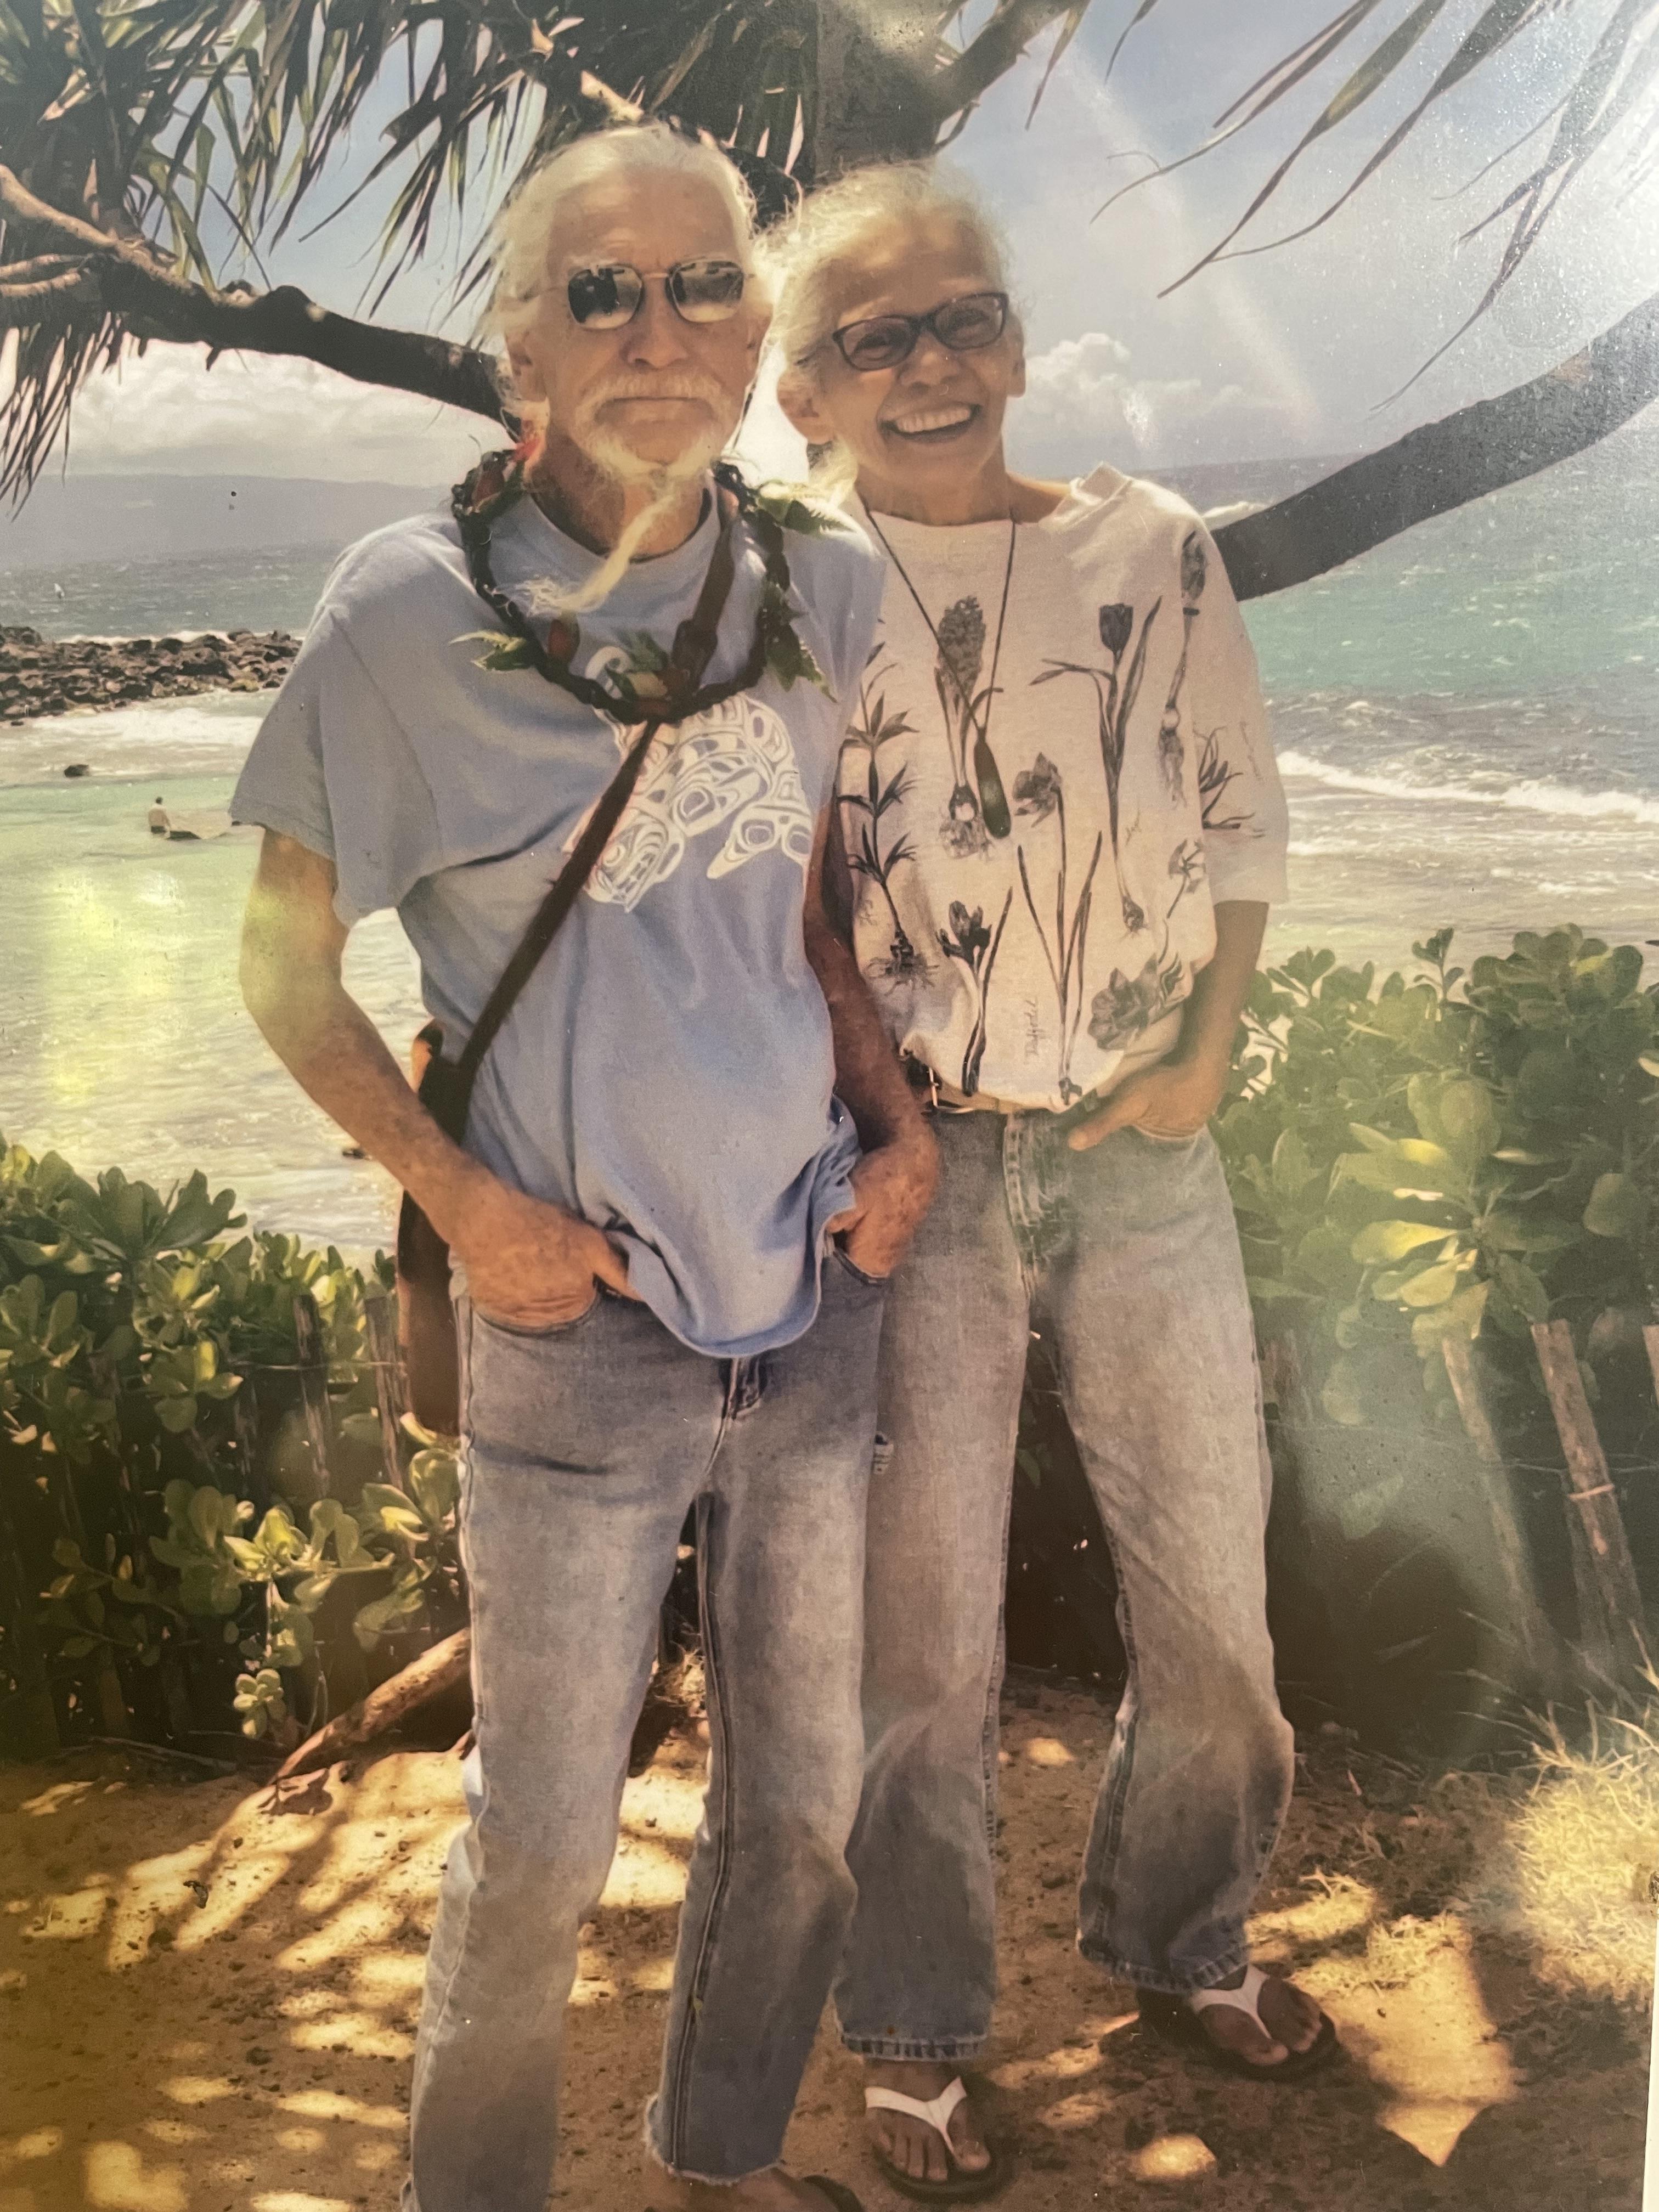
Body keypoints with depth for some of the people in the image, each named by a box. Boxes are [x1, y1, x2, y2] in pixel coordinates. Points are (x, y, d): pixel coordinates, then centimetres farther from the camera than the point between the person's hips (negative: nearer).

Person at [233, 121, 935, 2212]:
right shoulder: (412, 607, -11)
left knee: (801, 1803, 18)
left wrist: (898, 1113, 0)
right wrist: (459, 1197, -13)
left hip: (819, 1290, 5)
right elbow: (286, 965, -3)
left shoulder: (826, 587, 1)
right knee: (542, 1844, 7)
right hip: (579, 1318, -4)